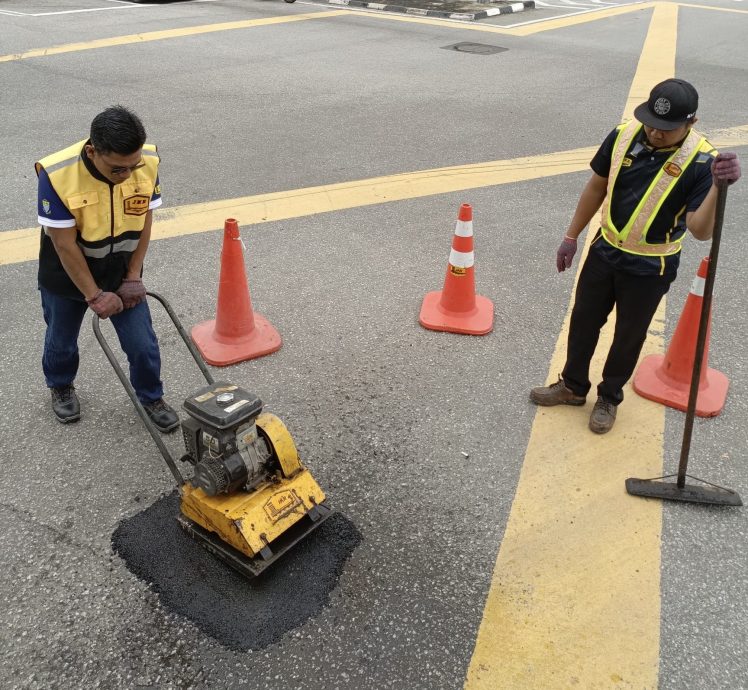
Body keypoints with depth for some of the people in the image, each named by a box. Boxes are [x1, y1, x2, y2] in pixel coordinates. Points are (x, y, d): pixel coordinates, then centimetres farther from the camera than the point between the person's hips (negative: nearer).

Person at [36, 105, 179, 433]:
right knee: (62, 341, 21)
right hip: (67, 277, -1)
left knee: (143, 344, 3)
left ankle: (151, 397, 29)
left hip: (120, 273, 2)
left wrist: (133, 278, -8)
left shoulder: (148, 163, -21)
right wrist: (94, 295, -19)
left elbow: (144, 222, -9)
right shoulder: (57, 175, -32)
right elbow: (65, 244, -24)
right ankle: (61, 386, 50)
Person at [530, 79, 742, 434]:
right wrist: (571, 237, 6)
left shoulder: (700, 161, -22)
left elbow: (701, 231, -29)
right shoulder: (623, 135, -11)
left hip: (649, 268, -3)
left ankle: (609, 397, 37)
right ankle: (573, 385, 39)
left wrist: (717, 186, -46)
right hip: (605, 250, 4)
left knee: (628, 336, 13)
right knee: (583, 320, 16)